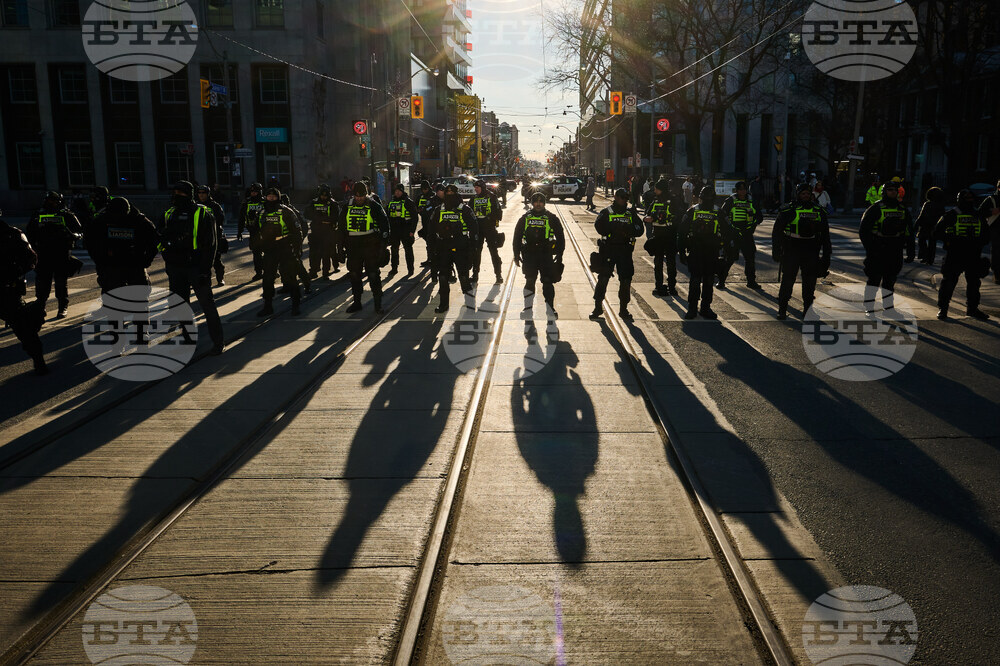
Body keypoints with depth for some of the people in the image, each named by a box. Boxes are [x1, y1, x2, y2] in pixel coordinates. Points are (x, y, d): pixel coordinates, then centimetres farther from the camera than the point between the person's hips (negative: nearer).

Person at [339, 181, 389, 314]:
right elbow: (342, 226, 20)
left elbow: (384, 225, -1)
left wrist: (383, 243, -7)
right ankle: (357, 303, 20)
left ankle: (378, 305, 2)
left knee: (374, 275, -4)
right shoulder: (347, 207, 7)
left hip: (371, 245, -4)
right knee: (354, 275, 9)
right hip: (353, 246, 4)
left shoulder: (374, 206, -4)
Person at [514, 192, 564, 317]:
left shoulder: (551, 218, 4)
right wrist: (516, 255, 8)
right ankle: (528, 308, 16)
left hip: (546, 255, -1)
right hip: (529, 255, 1)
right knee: (529, 282, 5)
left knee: (548, 282, -4)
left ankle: (550, 309, 4)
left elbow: (560, 237, 8)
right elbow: (517, 236, 13)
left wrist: (559, 255, 3)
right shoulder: (525, 218, 8)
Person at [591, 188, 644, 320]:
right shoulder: (606, 212, 4)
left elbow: (640, 230, 2)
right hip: (608, 250, -2)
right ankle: (598, 307, 12)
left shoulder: (631, 213, 12)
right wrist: (619, 226, -21)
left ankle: (623, 309, 13)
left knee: (626, 280, 2)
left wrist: (628, 228, -17)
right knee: (603, 279, 0)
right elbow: (600, 227, -13)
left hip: (625, 251, 2)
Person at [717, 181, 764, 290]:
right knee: (729, 258, -5)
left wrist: (753, 225, 3)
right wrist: (730, 225, -9)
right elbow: (722, 213, -3)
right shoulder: (731, 201, 0)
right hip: (733, 234, -4)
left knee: (750, 257, 6)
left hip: (747, 235, 4)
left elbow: (760, 216, 19)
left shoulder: (750, 203, 11)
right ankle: (721, 280, 5)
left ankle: (751, 281, 18)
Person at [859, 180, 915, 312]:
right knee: (874, 279, -5)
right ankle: (869, 309, 1)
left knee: (890, 279, 12)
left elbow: (909, 232, 16)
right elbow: (863, 230, -7)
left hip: (895, 252, 5)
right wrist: (870, 249, -14)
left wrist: (910, 252, 11)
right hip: (877, 251, -5)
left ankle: (888, 307, 23)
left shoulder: (903, 210, 11)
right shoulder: (875, 209, -5)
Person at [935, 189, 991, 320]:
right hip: (954, 256, -5)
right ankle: (942, 308, 9)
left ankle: (972, 308, 25)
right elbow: (937, 232, -2)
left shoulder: (979, 216, 11)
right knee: (949, 281, -2)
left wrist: (978, 243, -3)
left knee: (974, 282, 11)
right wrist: (951, 240, -15)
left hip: (973, 256, 5)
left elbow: (986, 236, 17)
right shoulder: (950, 215, -2)